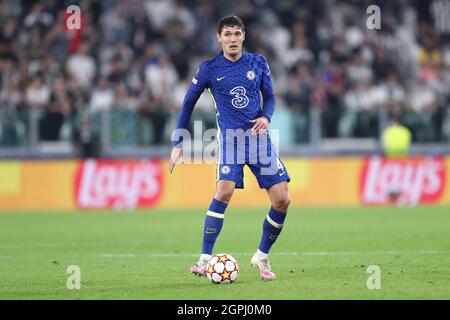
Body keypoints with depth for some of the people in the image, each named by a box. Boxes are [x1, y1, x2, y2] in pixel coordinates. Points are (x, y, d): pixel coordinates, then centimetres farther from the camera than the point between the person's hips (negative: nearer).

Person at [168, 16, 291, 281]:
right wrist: (178, 143, 4)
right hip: (230, 138, -3)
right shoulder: (210, 68, 0)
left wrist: (266, 117, -7)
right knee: (224, 192, -25)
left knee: (282, 200, -5)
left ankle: (262, 257, 16)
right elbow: (188, 104, 7)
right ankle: (205, 259, -19)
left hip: (259, 137, 3)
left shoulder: (258, 63, 6)